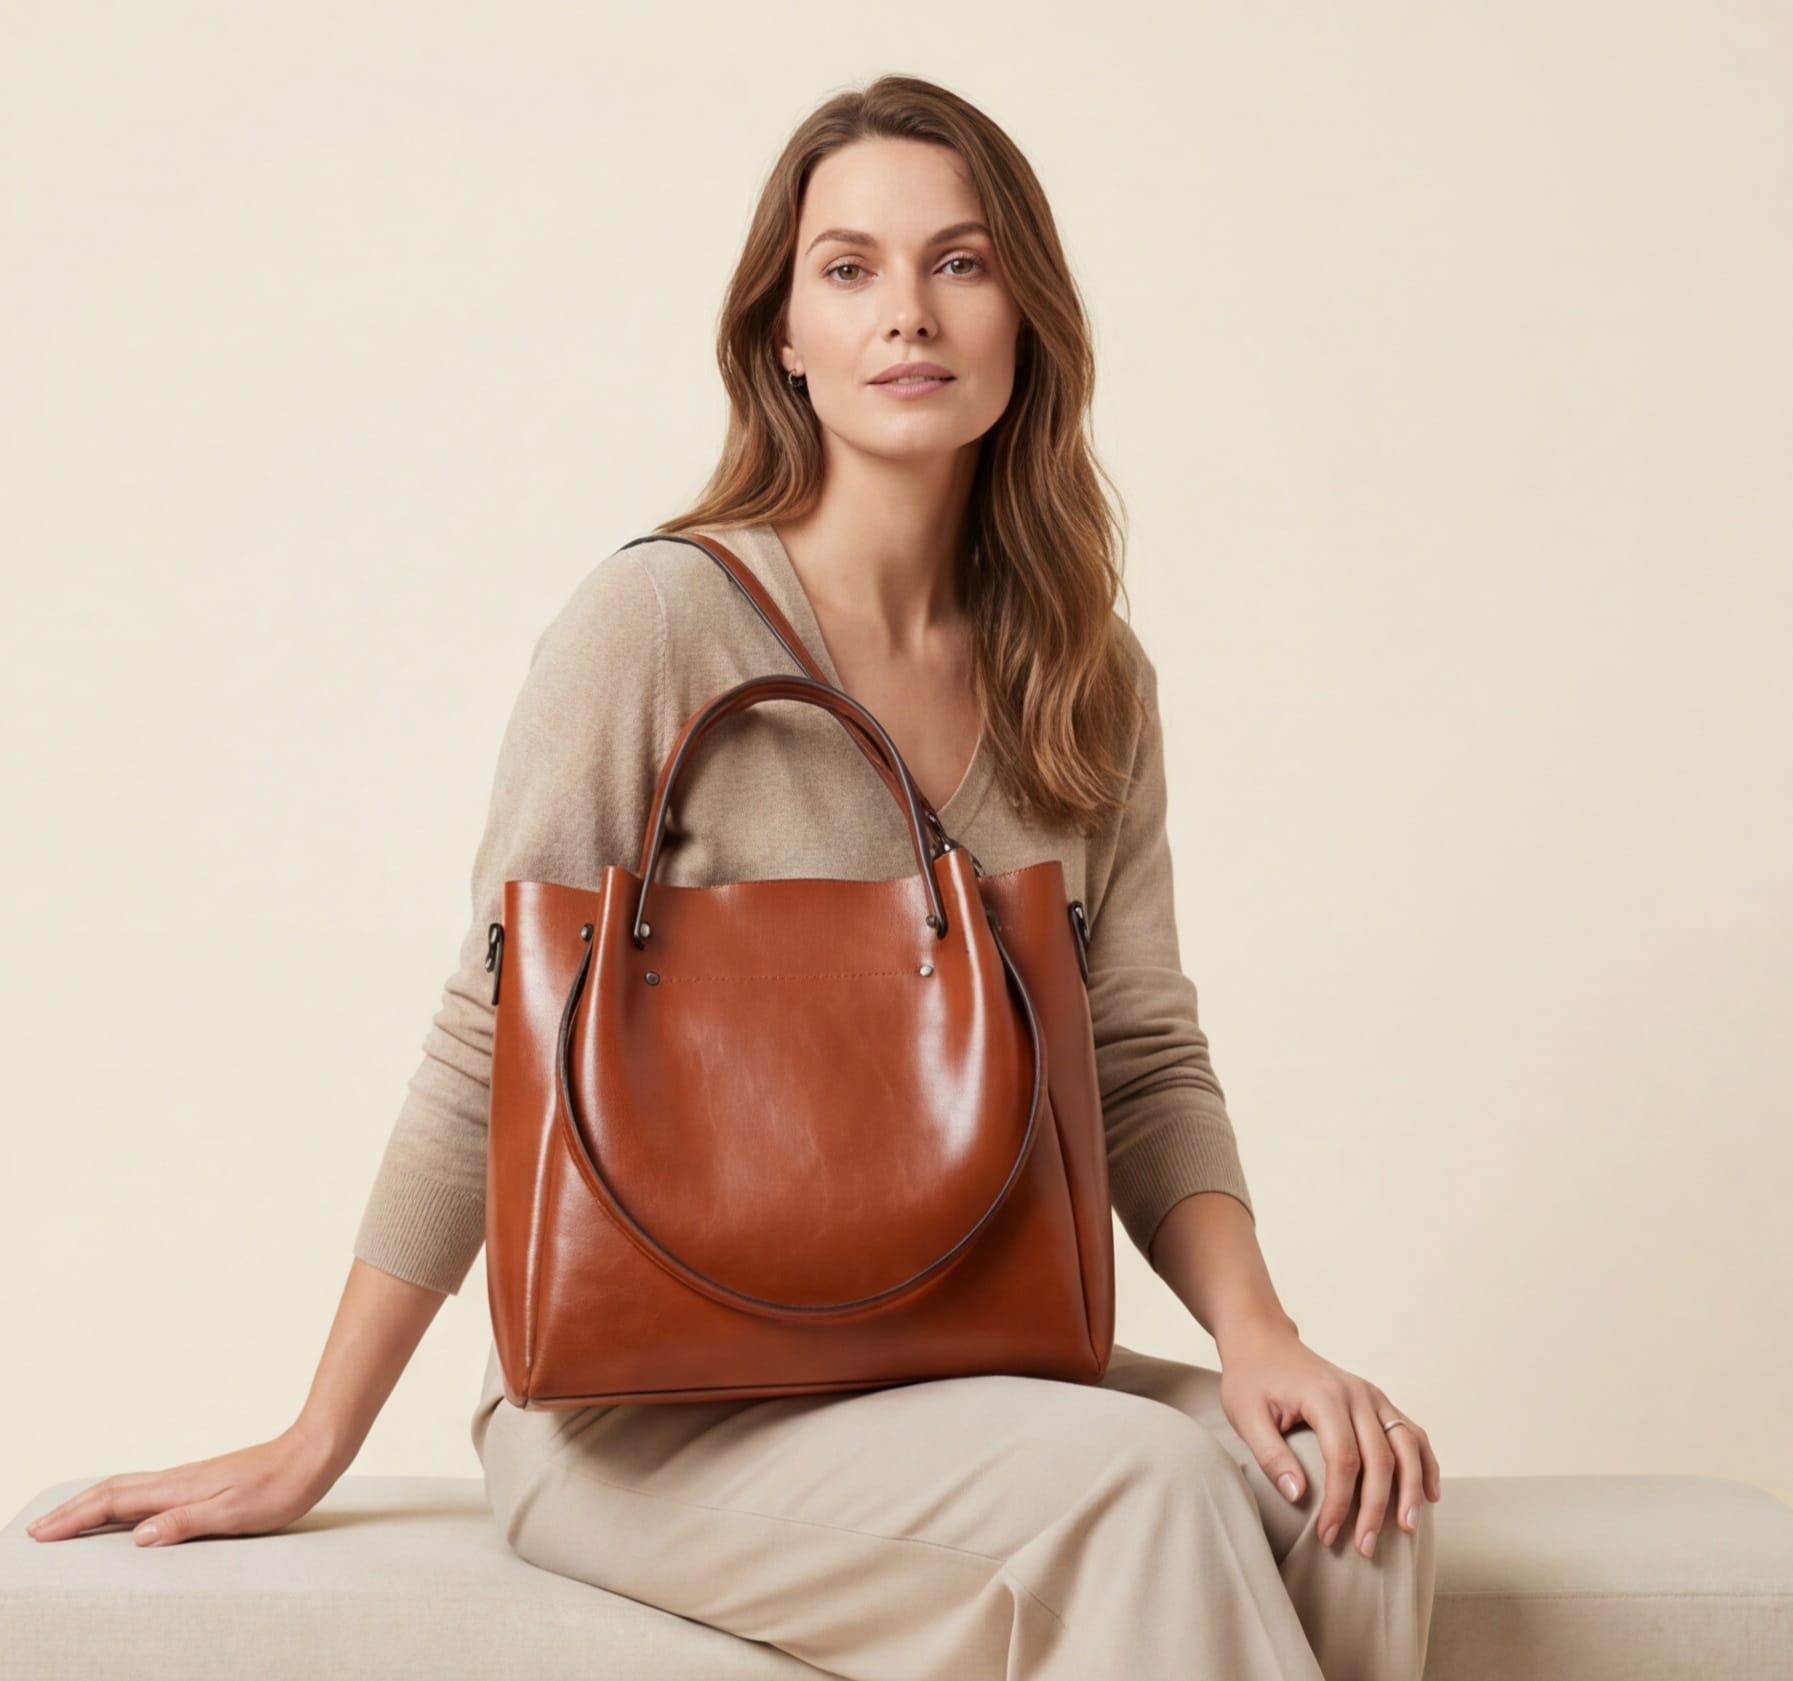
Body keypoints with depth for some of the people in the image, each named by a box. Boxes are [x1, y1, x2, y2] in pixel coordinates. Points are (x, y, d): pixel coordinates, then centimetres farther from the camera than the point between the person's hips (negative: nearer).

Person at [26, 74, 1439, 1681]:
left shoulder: (1090, 680, 6)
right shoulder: (663, 621, -11)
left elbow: (1145, 1062, 6)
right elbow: (488, 1061, -9)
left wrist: (1256, 1330, -12)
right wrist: (310, 1453, -6)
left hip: (947, 1364, 5)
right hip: (645, 1407, -5)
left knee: (1344, 1496, -20)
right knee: (1143, 1490, -28)